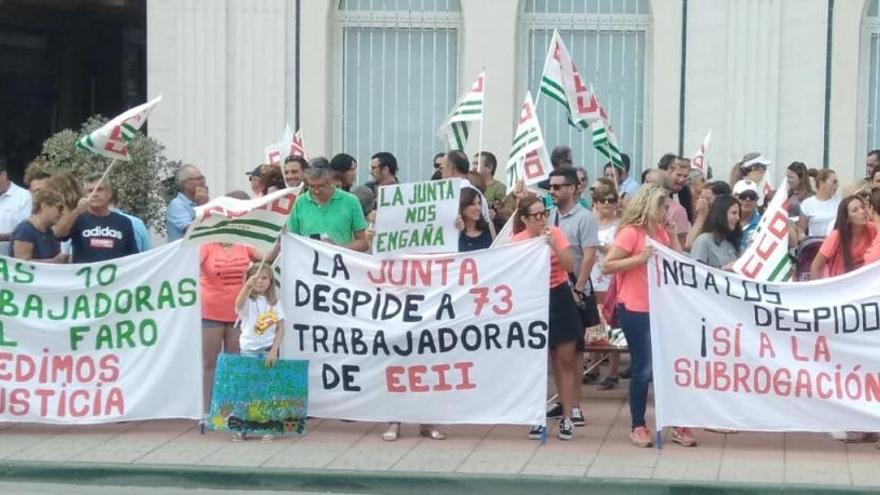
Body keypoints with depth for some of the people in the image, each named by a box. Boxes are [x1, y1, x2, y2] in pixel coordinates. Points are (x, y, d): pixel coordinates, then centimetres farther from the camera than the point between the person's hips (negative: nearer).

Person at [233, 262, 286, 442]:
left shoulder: (274, 302, 6)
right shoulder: (247, 301, 0)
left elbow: (280, 328, 3)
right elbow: (238, 304, -27)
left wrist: (274, 350, -9)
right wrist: (248, 285, -43)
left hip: (268, 350, 1)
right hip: (248, 349, -1)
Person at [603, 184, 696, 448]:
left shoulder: (661, 231, 10)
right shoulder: (631, 232, -11)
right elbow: (607, 266, -15)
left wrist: (672, 234, 1)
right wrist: (640, 258, -23)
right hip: (636, 310, -7)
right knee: (643, 369, -2)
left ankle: (678, 425, 17)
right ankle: (638, 427, 11)